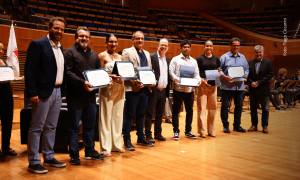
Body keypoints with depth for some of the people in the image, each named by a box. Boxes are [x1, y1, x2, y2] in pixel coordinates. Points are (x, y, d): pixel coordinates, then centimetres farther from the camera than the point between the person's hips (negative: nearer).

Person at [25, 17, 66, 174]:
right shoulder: (38, 44, -7)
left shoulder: (60, 48, 15)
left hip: (57, 91, 7)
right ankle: (33, 162, 11)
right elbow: (29, 70, -13)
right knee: (36, 128, 1)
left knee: (51, 127, 14)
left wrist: (62, 89, 8)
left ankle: (49, 158, 26)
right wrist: (32, 93, -18)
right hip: (43, 92, -7)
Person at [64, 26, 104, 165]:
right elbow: (68, 72, -14)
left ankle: (90, 151, 25)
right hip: (75, 96, -6)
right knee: (74, 125, 2)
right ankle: (74, 154, 12)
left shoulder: (94, 54, 18)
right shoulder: (70, 52, -2)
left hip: (90, 95, 6)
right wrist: (82, 83, -24)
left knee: (90, 125, 13)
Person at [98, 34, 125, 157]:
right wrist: (111, 77, -20)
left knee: (118, 117, 9)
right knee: (106, 118, -3)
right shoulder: (102, 56, 1)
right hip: (107, 89, -5)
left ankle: (116, 144, 20)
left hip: (120, 88, 5)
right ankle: (105, 148, 4)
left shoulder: (120, 57, 16)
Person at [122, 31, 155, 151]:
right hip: (132, 88, -6)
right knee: (129, 114, 0)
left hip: (145, 88, 6)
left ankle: (141, 138, 25)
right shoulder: (127, 52, -1)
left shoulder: (147, 54, 19)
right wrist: (134, 81, -21)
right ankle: (127, 141, 8)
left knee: (141, 114, 14)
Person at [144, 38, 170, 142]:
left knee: (160, 114, 14)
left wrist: (167, 89, 10)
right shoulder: (151, 57, -5)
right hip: (154, 90, -7)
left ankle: (158, 133, 24)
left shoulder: (167, 59, 16)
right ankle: (148, 135, 6)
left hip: (163, 91, 7)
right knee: (149, 113, 0)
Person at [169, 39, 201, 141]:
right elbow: (171, 73, -5)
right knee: (176, 111, 2)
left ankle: (188, 131, 22)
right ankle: (176, 132, 12)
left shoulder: (194, 61, 15)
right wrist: (179, 80, -20)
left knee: (189, 111, 9)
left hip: (190, 89, 4)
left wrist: (198, 80, -8)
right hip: (178, 89, -4)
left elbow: (196, 73, 14)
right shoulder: (175, 59, 3)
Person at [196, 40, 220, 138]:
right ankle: (202, 131, 4)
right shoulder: (200, 58, 1)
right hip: (202, 85, -3)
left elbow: (218, 71, 17)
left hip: (213, 85, 4)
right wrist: (202, 80, -18)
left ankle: (211, 130, 17)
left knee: (213, 107, 7)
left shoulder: (216, 59, 12)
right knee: (201, 108, -3)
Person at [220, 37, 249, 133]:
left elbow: (247, 68, 17)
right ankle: (225, 125, 12)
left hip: (239, 86, 4)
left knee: (239, 106, 10)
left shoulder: (243, 57, 15)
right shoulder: (224, 57, 0)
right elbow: (219, 70, -4)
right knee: (225, 106, 1)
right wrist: (225, 77, -19)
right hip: (227, 86, -4)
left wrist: (245, 75, -4)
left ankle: (237, 125, 22)